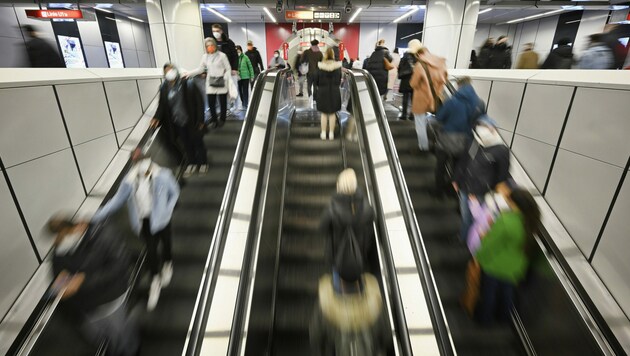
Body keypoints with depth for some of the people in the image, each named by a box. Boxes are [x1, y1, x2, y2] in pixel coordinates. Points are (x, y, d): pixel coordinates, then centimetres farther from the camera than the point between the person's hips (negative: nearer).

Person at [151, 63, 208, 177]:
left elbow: (199, 102, -12)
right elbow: (162, 105, 4)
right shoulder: (164, 88, -2)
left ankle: (203, 163, 29)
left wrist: (200, 120, -14)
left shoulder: (188, 83, -12)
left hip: (191, 121, -3)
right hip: (177, 123, 4)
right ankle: (192, 164, 32)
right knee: (186, 144, 15)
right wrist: (157, 117, -11)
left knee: (197, 143, 11)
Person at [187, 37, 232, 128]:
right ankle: (214, 120, 17)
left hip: (221, 83, -3)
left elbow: (228, 69, -1)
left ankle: (222, 119, 23)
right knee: (211, 103, -1)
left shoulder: (222, 55, -3)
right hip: (210, 83, 3)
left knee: (223, 102, 4)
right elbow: (200, 69, 12)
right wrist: (189, 74, 3)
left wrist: (227, 81, -14)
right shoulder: (204, 57, 8)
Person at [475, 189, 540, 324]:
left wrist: (480, 256, -5)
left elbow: (490, 243, -23)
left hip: (494, 265, -5)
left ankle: (484, 317, 40)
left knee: (488, 292, 18)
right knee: (507, 292, 27)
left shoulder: (506, 221, -34)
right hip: (515, 267, 6)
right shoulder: (530, 221, -13)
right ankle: (503, 316, 49)